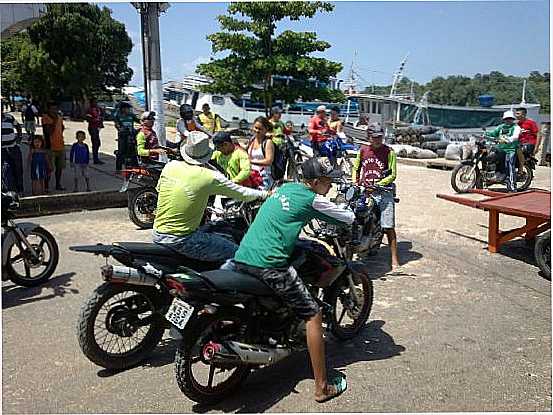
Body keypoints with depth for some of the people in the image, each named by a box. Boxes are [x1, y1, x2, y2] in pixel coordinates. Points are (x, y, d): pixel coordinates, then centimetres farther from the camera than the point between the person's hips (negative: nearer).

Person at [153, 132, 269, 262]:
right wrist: (264, 194, 16)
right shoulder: (210, 177, -13)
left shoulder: (170, 166, 2)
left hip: (157, 237, 7)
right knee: (235, 252, 1)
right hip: (181, 240, -7)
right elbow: (242, 193, -2)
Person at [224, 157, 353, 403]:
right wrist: (350, 212, 30)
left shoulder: (285, 187, 19)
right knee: (313, 315, 2)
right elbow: (348, 219, 7)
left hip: (241, 257, 8)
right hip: (269, 265, -7)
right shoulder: (312, 199, -3)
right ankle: (322, 387, 7)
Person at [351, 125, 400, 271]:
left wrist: (377, 185, -13)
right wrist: (354, 183, 7)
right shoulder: (363, 150, 10)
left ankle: (394, 260, -3)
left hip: (383, 192, -3)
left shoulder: (389, 152, 0)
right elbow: (356, 168, 23)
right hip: (363, 191, 3)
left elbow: (393, 174, -3)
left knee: (389, 227, -7)